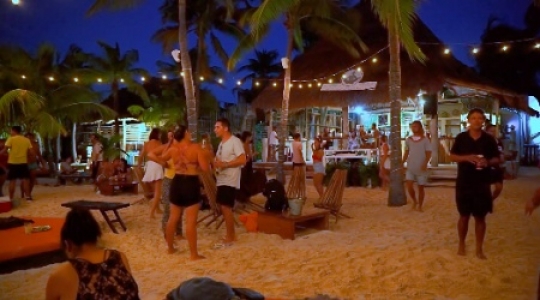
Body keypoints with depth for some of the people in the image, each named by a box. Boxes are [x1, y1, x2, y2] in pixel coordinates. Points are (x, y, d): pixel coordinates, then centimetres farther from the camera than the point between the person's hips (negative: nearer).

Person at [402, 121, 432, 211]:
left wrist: (425, 163, -21)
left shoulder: (425, 140, -4)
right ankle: (414, 201, 16)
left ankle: (420, 206, 18)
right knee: (409, 186, -10)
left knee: (421, 188, 5)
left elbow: (428, 153, -6)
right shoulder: (408, 140, 7)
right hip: (410, 167, 2)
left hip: (421, 168, -2)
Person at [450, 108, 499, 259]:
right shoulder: (461, 137, -1)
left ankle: (479, 248, 18)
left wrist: (488, 162, -17)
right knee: (464, 215, 9)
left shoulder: (489, 139, 0)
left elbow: (497, 159, 5)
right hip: (464, 183, 0)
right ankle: (461, 244, 26)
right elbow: (452, 156, 2)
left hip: (482, 184, 0)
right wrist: (467, 157, -16)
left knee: (480, 217, 6)